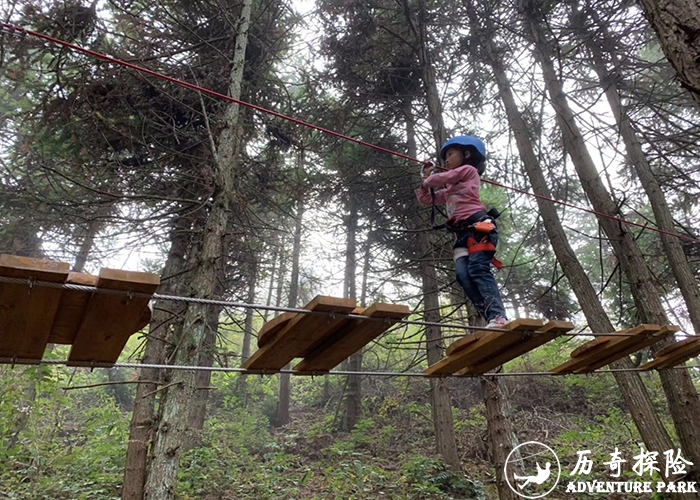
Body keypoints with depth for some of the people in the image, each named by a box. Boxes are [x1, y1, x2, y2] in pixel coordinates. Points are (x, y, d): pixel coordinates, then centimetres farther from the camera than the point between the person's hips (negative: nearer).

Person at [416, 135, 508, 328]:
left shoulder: (469, 170, 14)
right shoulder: (449, 190, 33)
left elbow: (442, 178, 7)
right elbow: (427, 199, 36)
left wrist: (428, 180, 27)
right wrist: (425, 179, 24)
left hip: (479, 226, -6)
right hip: (462, 233, 7)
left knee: (478, 269, -25)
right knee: (462, 274, -16)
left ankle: (499, 317, -34)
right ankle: (491, 317, -25)